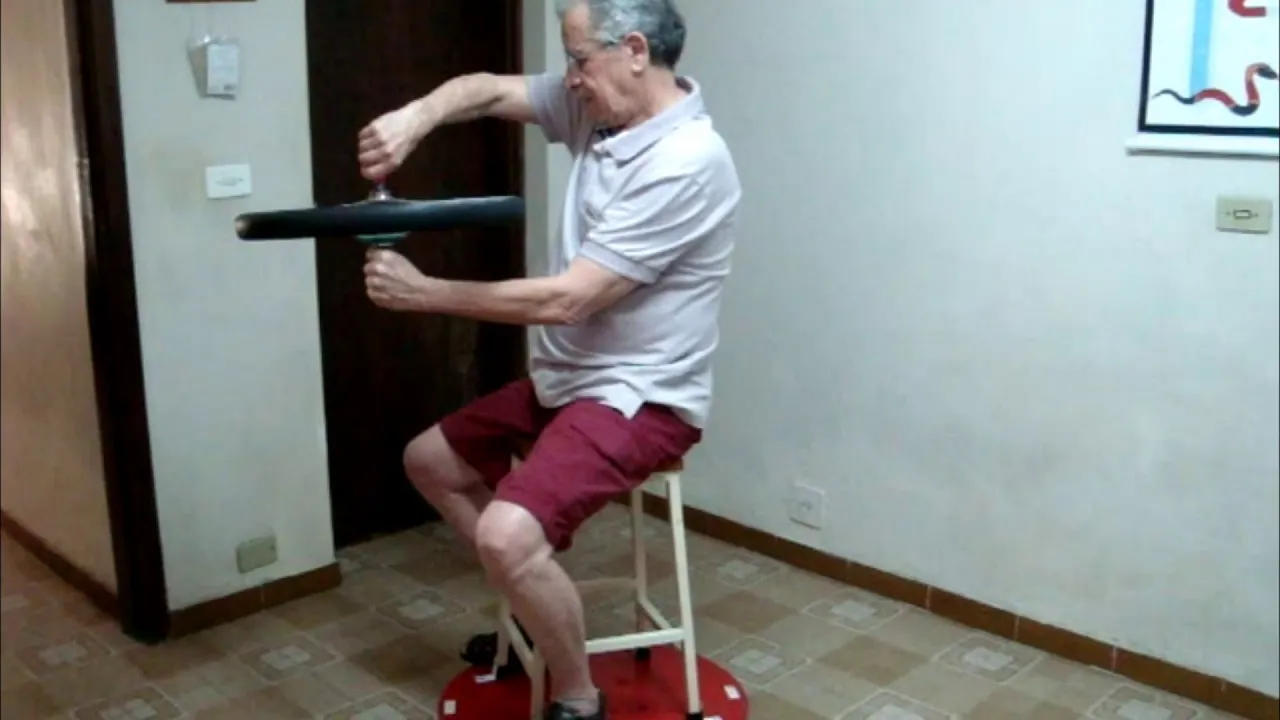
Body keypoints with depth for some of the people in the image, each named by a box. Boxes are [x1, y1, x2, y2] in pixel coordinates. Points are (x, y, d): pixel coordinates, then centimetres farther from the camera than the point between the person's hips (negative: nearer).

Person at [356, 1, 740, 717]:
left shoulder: (686, 163, -26)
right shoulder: (597, 107, 1)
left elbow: (564, 300, -26)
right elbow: (488, 90, 3)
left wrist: (423, 292, -18)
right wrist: (417, 116, -20)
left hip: (640, 398, -10)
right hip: (566, 378, 10)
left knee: (506, 535, -28)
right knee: (430, 458, 19)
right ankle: (540, 608, 29)